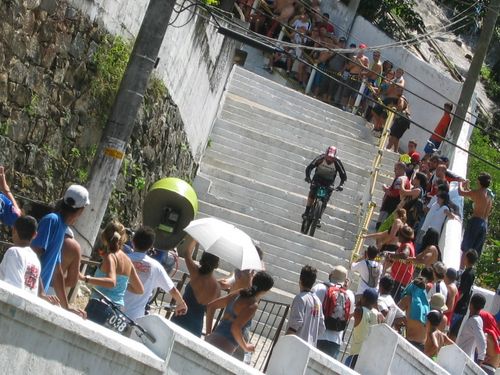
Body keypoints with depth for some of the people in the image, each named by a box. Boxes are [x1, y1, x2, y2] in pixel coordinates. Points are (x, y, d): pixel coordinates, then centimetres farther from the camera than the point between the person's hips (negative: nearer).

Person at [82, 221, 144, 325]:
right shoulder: (128, 260, 13)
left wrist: (85, 278, -33)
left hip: (100, 307, -7)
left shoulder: (110, 256, -7)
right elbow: (140, 289, 22)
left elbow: (111, 282, -27)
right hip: (117, 310, 7)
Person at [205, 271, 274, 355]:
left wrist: (208, 333, 19)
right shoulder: (252, 305, -11)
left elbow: (211, 306, 18)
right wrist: (245, 347, -7)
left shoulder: (238, 294, 13)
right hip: (222, 348, -8)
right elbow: (235, 328, -23)